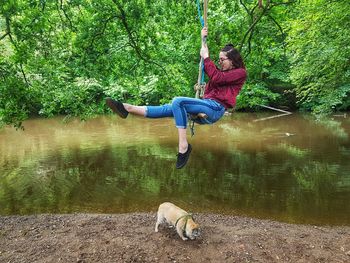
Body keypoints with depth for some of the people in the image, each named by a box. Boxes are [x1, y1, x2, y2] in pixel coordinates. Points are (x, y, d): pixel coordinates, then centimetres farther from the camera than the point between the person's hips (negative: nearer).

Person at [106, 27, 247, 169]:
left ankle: (183, 145, -30)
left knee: (178, 101, -29)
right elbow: (205, 66, 33)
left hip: (216, 108, -8)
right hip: (207, 105, 8)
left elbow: (216, 77, -12)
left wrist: (206, 57, -4)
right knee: (168, 109, -5)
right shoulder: (223, 71, 28)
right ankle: (127, 108, -11)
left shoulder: (240, 73, 3)